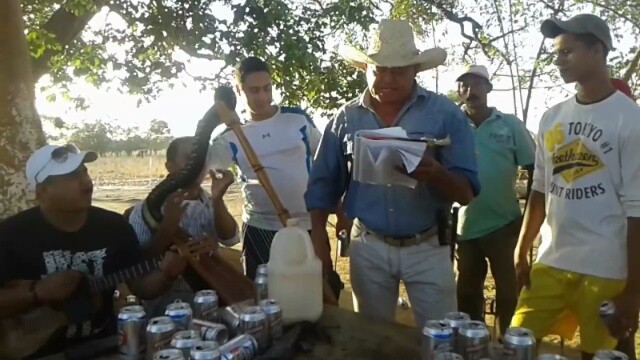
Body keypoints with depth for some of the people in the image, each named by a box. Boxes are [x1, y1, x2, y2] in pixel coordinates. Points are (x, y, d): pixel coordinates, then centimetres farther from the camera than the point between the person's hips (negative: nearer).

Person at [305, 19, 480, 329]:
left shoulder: (445, 113, -5)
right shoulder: (346, 118, 1)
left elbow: (467, 192, -8)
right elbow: (323, 185, 5)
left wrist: (435, 173, -29)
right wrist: (318, 243, -3)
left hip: (427, 248, -1)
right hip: (368, 248, 2)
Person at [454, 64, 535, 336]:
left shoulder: (511, 125, -2)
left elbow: (535, 171, 0)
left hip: (504, 225, -2)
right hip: (465, 227, 2)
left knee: (508, 293, 8)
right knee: (467, 293, 16)